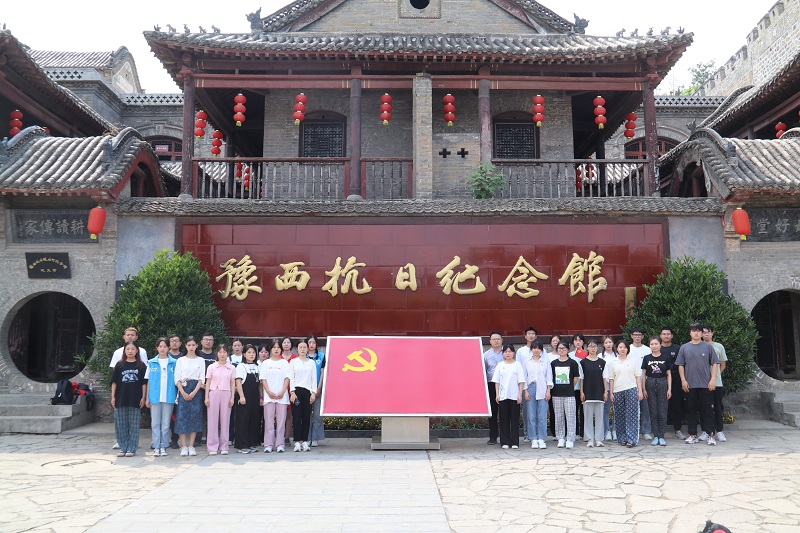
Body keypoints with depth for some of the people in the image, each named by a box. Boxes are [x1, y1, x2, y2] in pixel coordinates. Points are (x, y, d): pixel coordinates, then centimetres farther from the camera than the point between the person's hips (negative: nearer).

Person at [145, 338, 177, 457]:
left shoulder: (174, 362, 3)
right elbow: (148, 381, 9)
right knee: (155, 423, 3)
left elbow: (176, 380, 6)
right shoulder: (151, 363, 7)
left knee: (166, 423, 4)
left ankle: (164, 446, 11)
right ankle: (156, 447, 8)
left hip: (168, 397, -1)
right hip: (155, 397, 1)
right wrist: (147, 398, 5)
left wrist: (177, 396, -1)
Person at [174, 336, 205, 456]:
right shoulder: (180, 360, 8)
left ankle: (191, 446, 4)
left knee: (195, 417, -1)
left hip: (196, 390, 0)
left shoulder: (200, 361, 8)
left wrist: (194, 392, -11)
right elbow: (177, 379, 2)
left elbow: (202, 379, 2)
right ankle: (183, 447, -2)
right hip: (183, 390, 0)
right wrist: (183, 393, -10)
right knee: (181, 416, -6)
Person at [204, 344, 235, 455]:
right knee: (212, 420, -1)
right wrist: (206, 397, -2)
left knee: (225, 420, 1)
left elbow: (232, 384, 7)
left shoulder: (231, 368, 6)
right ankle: (212, 447, 5)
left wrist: (232, 397, 1)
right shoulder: (211, 367, 5)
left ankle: (224, 447, 8)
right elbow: (208, 383, 5)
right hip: (213, 393, 0)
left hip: (226, 394, 1)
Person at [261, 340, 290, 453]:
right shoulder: (265, 363, 9)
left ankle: (279, 445, 5)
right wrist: (269, 392, -8)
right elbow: (263, 379, 4)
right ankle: (268, 445, 4)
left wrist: (282, 392, -8)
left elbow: (287, 378, 3)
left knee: (281, 420, 0)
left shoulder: (284, 363, 9)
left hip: (282, 396, 0)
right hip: (269, 395, 0)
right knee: (269, 420, -1)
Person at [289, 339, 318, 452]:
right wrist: (292, 392, -7)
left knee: (306, 417, 1)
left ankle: (305, 441, 7)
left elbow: (314, 379, 9)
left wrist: (313, 393, -1)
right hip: (296, 391, -1)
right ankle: (297, 442, -1)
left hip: (308, 391, 1)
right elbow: (291, 378, 2)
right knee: (296, 417, -5)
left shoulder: (312, 363, 11)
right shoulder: (293, 361, 8)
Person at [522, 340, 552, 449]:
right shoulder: (527, 363, 8)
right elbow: (524, 378, 7)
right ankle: (533, 439, 7)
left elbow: (549, 377, 6)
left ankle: (541, 439, 5)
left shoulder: (546, 362, 7)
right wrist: (526, 391, -1)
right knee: (531, 416, 0)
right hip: (531, 389, 1)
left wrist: (548, 391, -2)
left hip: (542, 390, 0)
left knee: (542, 416, -2)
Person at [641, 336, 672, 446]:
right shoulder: (646, 358, 4)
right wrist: (644, 389, 0)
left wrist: (669, 389, -1)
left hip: (662, 384, -1)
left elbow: (669, 374, 5)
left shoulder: (665, 358, 3)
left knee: (662, 412, 0)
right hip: (650, 384, 1)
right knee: (653, 412, 3)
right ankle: (655, 436, 10)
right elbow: (643, 374, 6)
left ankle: (661, 436, 7)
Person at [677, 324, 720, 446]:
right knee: (691, 410, 6)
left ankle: (710, 435, 5)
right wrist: (683, 380, 0)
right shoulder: (684, 348, 7)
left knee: (707, 410, 0)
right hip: (690, 385, 1)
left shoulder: (708, 347, 5)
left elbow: (715, 363, 4)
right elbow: (680, 365, 8)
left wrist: (713, 379, -5)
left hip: (705, 385, -1)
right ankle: (693, 435, 13)